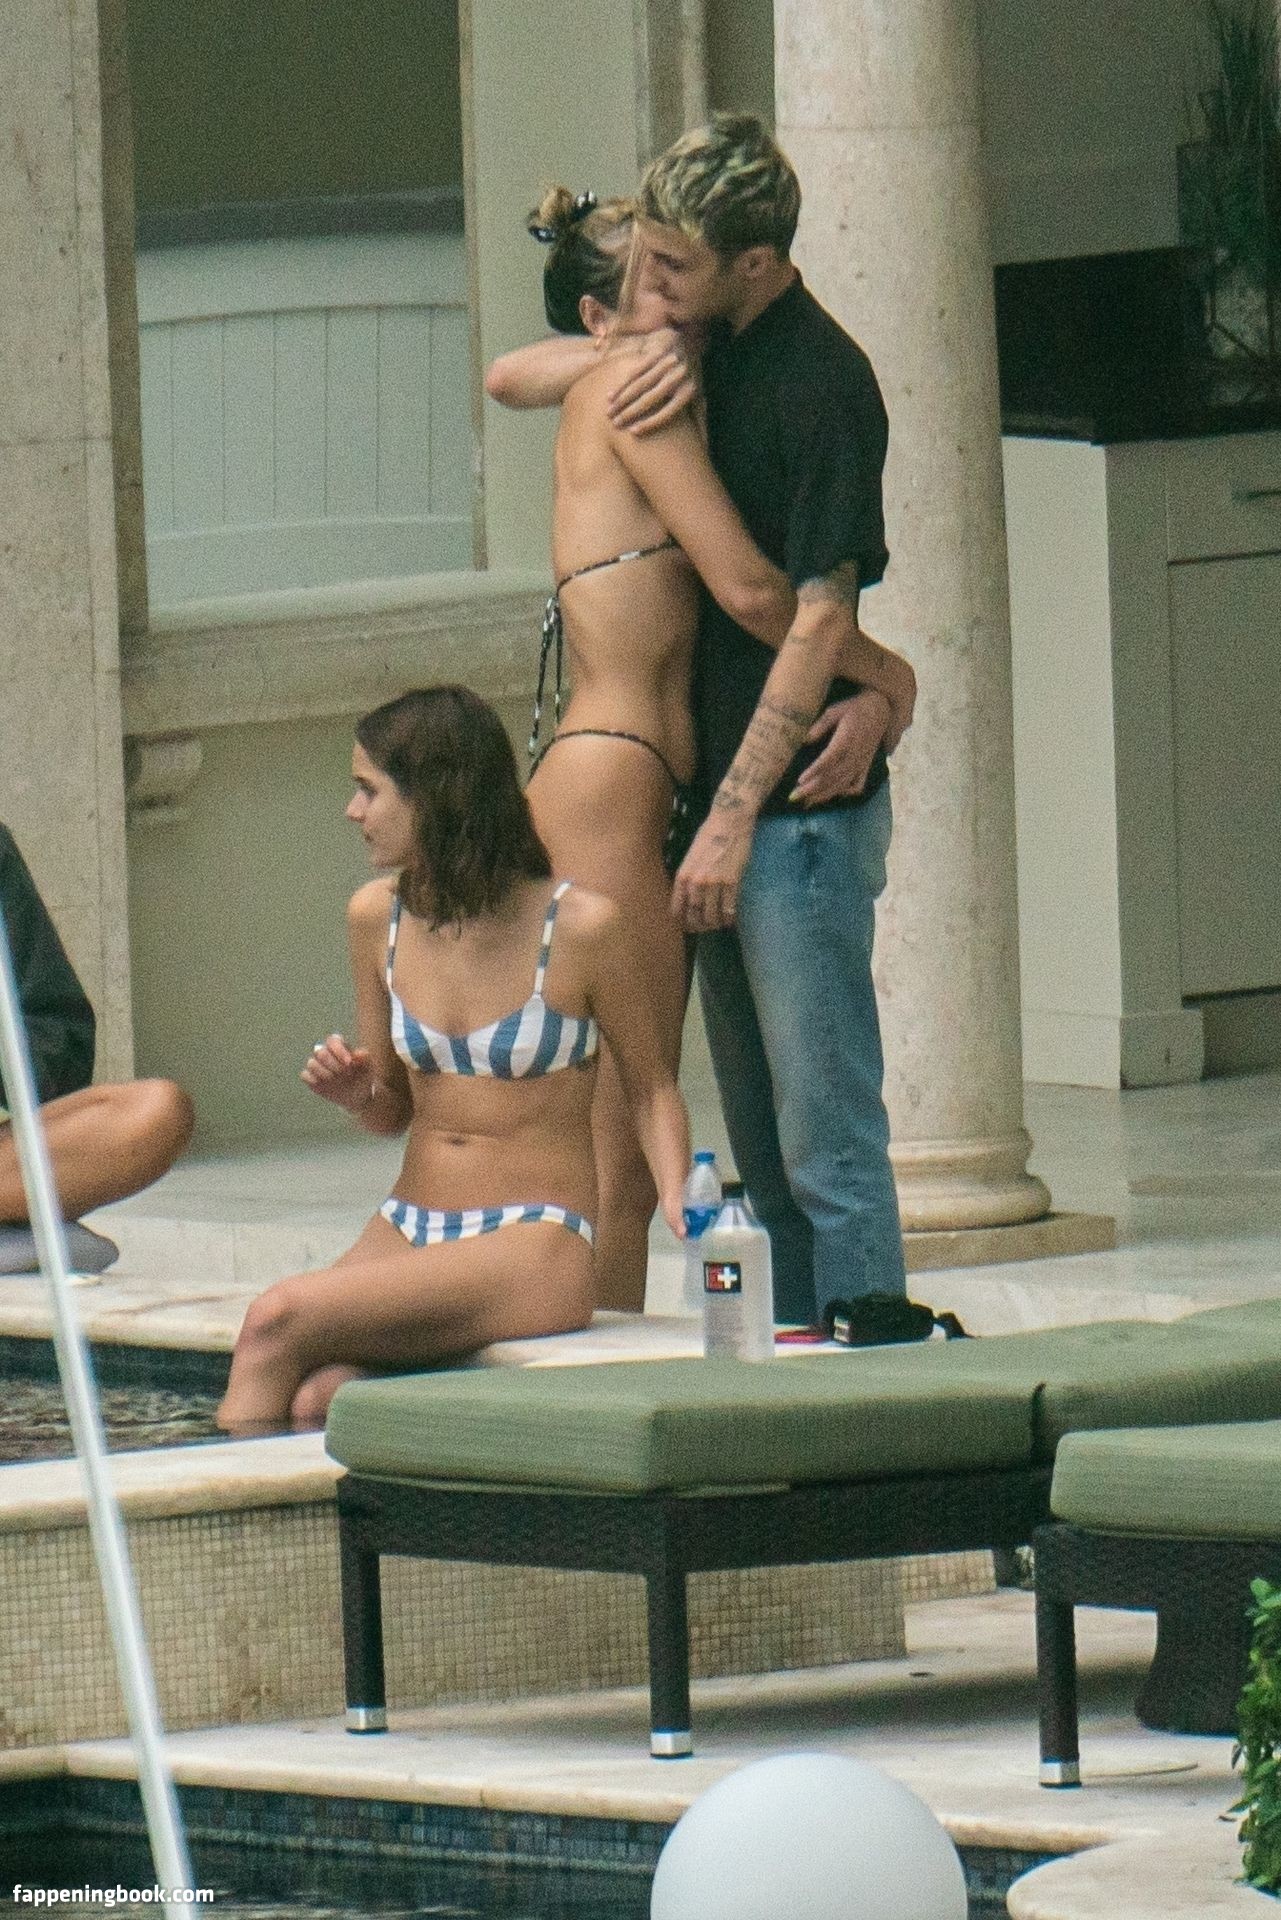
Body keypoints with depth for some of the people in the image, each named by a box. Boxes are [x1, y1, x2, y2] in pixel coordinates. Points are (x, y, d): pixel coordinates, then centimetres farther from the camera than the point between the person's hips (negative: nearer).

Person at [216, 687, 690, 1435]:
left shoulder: (578, 926, -8)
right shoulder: (378, 917, 8)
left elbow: (652, 1090, 5)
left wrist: (677, 1201, -13)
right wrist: (358, 1094, -4)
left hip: (534, 1243, -5)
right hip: (406, 1232, 5)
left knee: (279, 1320, -28)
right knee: (310, 1400, -31)